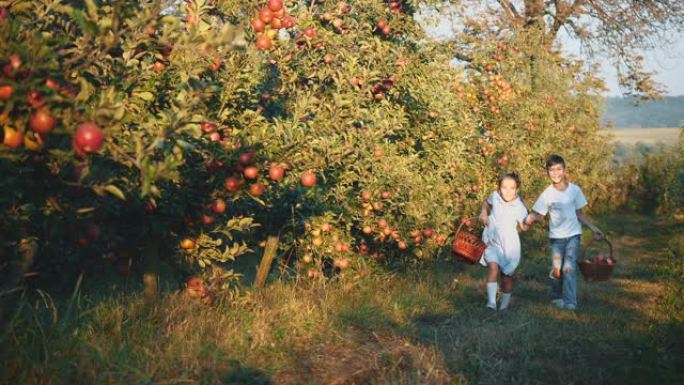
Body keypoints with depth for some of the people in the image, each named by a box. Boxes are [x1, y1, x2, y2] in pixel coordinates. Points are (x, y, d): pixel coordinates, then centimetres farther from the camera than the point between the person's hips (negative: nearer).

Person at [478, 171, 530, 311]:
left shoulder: (520, 208, -15)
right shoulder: (495, 196, -8)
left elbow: (523, 227, -10)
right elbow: (486, 203, 15)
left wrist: (528, 222, -30)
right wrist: (484, 213, -2)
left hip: (509, 244, -1)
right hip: (492, 242, 1)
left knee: (506, 276, 10)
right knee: (493, 267, -23)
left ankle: (505, 304, 30)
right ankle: (491, 301, -24)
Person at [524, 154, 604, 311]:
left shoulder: (575, 190, -4)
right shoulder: (547, 194, -8)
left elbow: (580, 214, 6)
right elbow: (538, 215, -5)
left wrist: (593, 228, 2)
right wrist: (530, 218, -26)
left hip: (573, 234, 0)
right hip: (556, 236, 0)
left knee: (569, 268, -12)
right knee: (556, 270, 3)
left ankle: (570, 302, -9)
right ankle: (557, 297, 24)